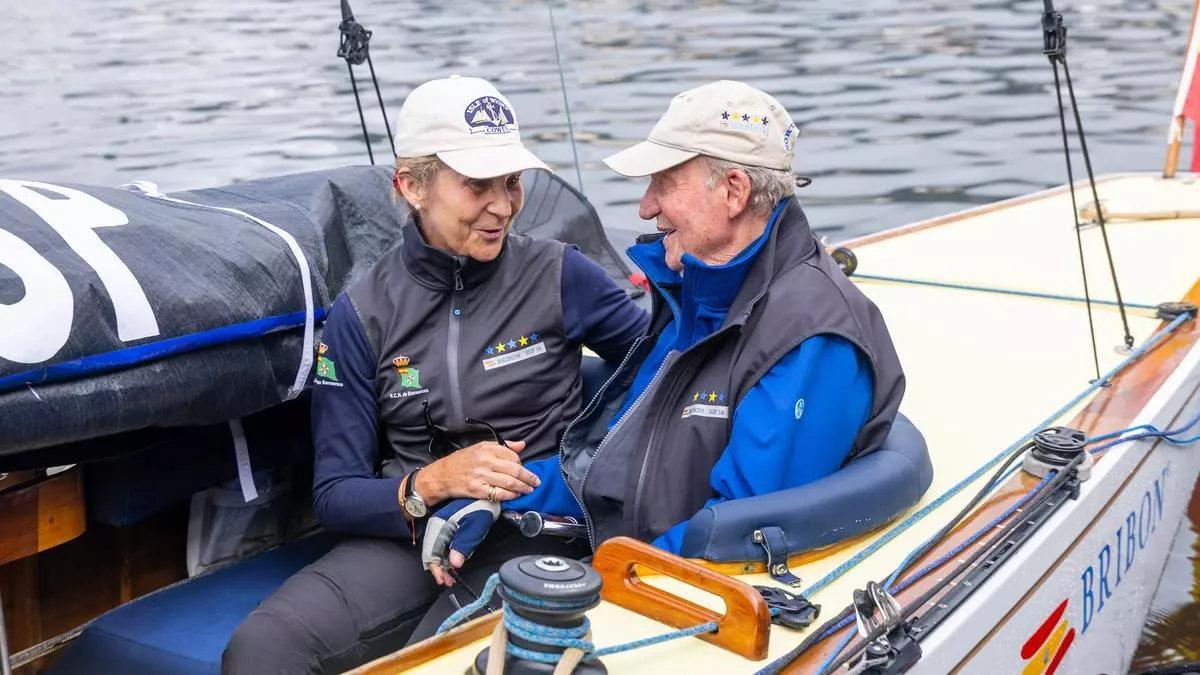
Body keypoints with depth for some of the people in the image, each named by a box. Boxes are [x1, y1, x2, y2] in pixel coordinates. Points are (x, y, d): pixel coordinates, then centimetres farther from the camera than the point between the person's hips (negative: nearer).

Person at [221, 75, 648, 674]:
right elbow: (335, 494, 0)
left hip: (534, 535, -1)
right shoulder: (362, 314, 2)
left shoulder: (559, 275, 0)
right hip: (409, 535, 2)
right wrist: (430, 484, -19)